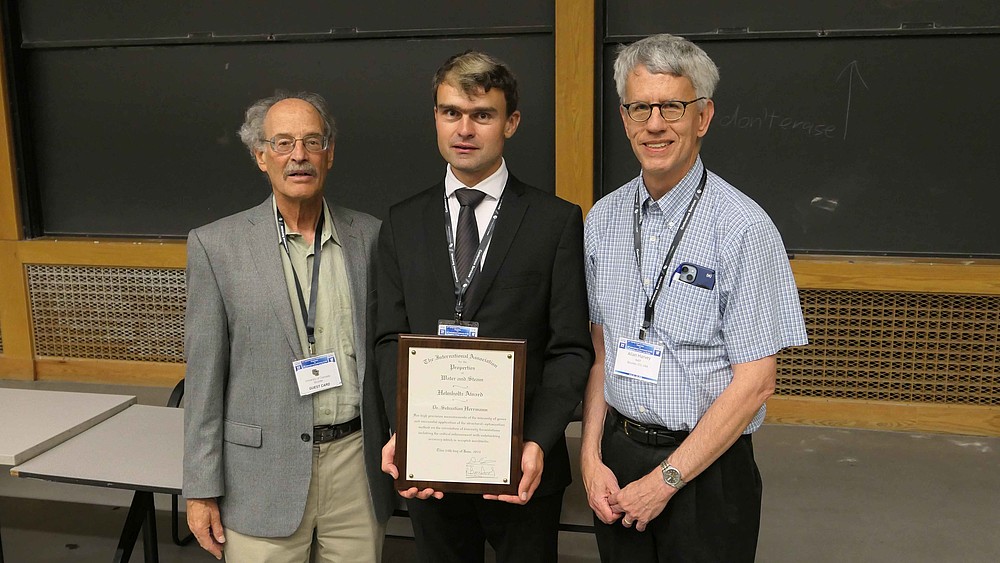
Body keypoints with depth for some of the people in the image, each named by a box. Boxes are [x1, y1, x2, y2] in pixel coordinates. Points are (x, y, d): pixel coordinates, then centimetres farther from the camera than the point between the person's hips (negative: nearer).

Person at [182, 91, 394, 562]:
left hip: (358, 465, 2)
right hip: (265, 475, -2)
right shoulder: (216, 245, -4)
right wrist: (201, 491, -3)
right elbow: (204, 374, -3)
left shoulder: (369, 236, 3)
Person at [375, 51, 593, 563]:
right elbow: (391, 339, 3)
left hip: (522, 465, -2)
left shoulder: (558, 221, -3)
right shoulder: (402, 223, 6)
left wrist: (539, 443, -18)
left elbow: (570, 350, -6)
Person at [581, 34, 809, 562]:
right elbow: (599, 349, 7)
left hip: (707, 467, -4)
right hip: (616, 456, 5)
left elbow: (755, 381, -14)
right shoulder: (602, 219, 2)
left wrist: (666, 479, -14)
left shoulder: (743, 227, -15)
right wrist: (592, 457, -2)